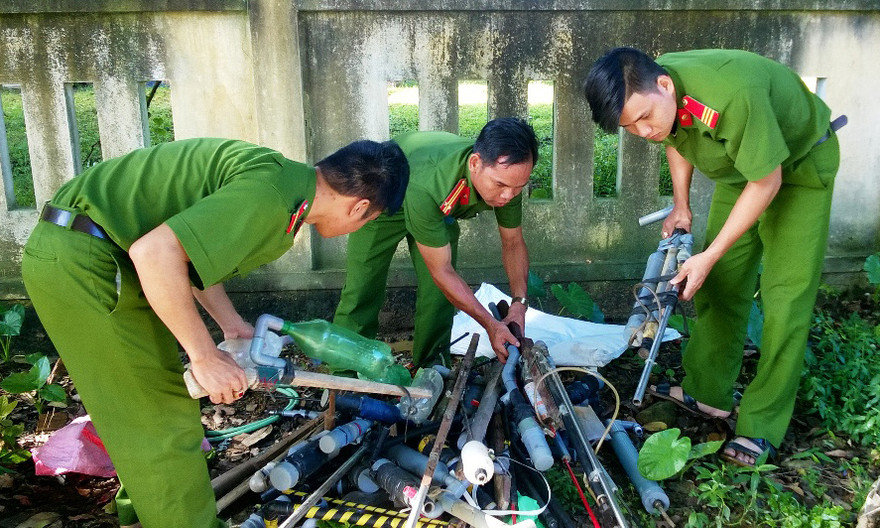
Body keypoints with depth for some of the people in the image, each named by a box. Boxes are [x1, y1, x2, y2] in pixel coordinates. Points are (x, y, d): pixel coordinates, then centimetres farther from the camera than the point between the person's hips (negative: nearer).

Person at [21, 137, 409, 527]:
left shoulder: (284, 174, 7)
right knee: (161, 418, -2)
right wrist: (205, 357, -23)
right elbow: (154, 252, -31)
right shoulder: (273, 195, -23)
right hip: (80, 259, -10)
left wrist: (232, 324, 13)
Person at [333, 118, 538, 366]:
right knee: (363, 289, -4)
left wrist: (519, 303, -24)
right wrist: (490, 324, -35)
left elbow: (513, 242, -12)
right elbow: (441, 271, -37)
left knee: (440, 293, -4)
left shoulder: (508, 175, -30)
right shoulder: (424, 186, -48)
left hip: (441, 208, 5)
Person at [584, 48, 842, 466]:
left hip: (800, 162, -6)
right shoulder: (650, 96, -20)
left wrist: (709, 257, -26)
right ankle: (707, 391, 19)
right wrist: (680, 207, -1)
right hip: (740, 161, 7)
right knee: (721, 281, 7)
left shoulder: (734, 94, -42)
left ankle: (762, 425, 0)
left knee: (786, 294, -9)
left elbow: (766, 181, -30)